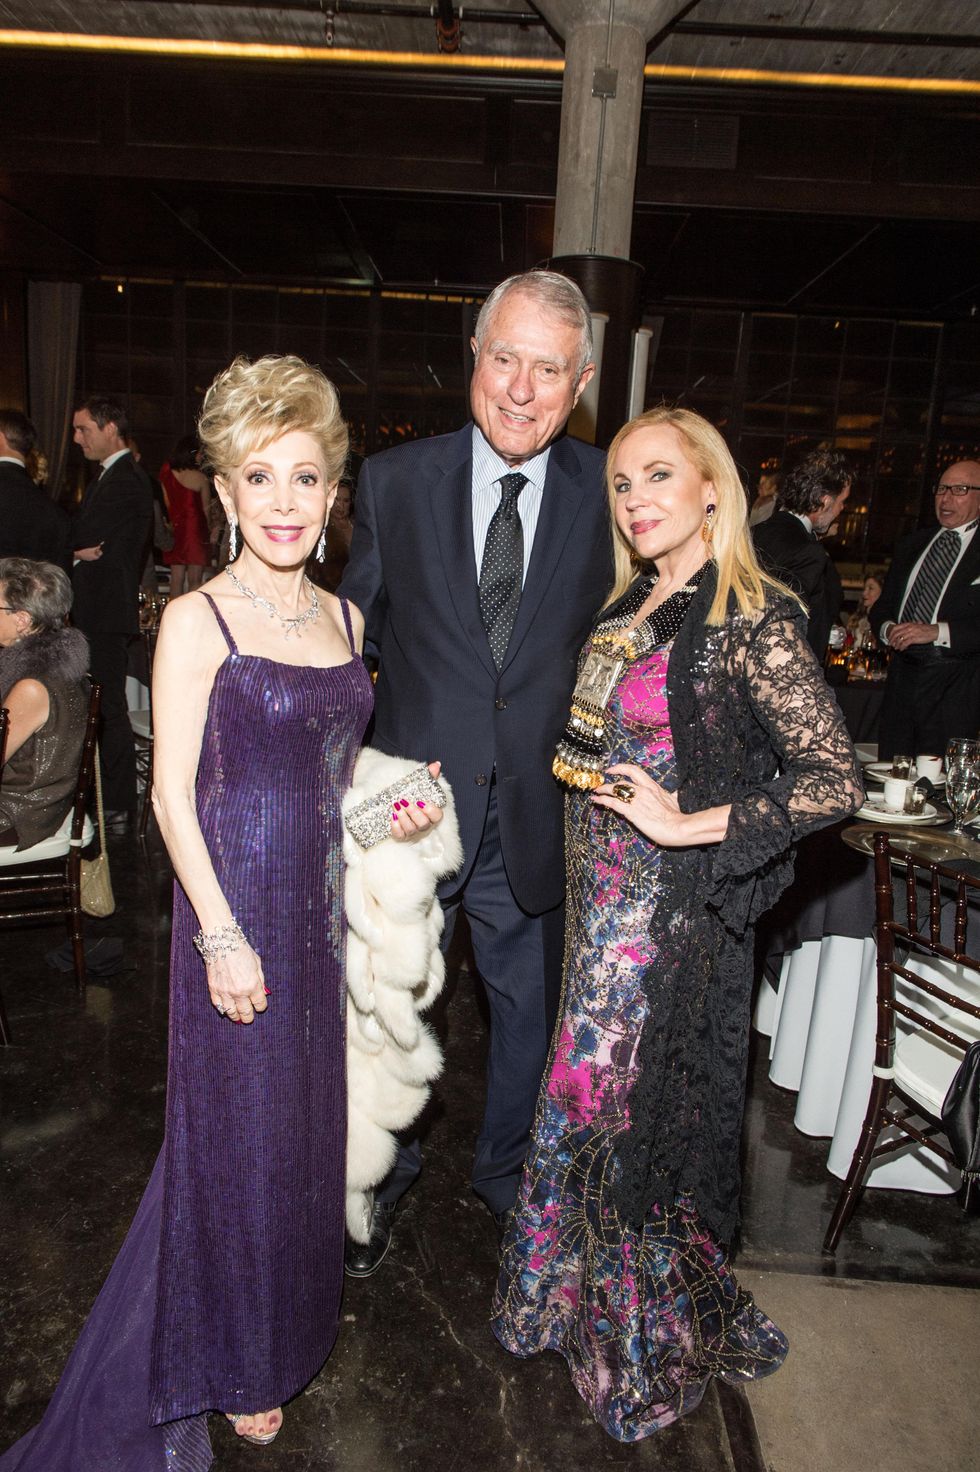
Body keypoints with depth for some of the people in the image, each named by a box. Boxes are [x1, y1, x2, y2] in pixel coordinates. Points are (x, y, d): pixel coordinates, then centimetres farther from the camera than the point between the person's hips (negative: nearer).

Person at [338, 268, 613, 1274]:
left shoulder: (608, 492, -4)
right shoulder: (395, 481, -5)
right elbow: (352, 637, 1)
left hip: (538, 812, 1)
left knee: (529, 1005, 20)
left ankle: (506, 1169, 48)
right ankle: (384, 1171, 45)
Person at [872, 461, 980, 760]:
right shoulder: (911, 545, 17)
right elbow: (883, 606, 18)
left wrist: (936, 631, -20)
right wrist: (887, 628, -3)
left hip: (955, 684, -5)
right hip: (902, 676, 5)